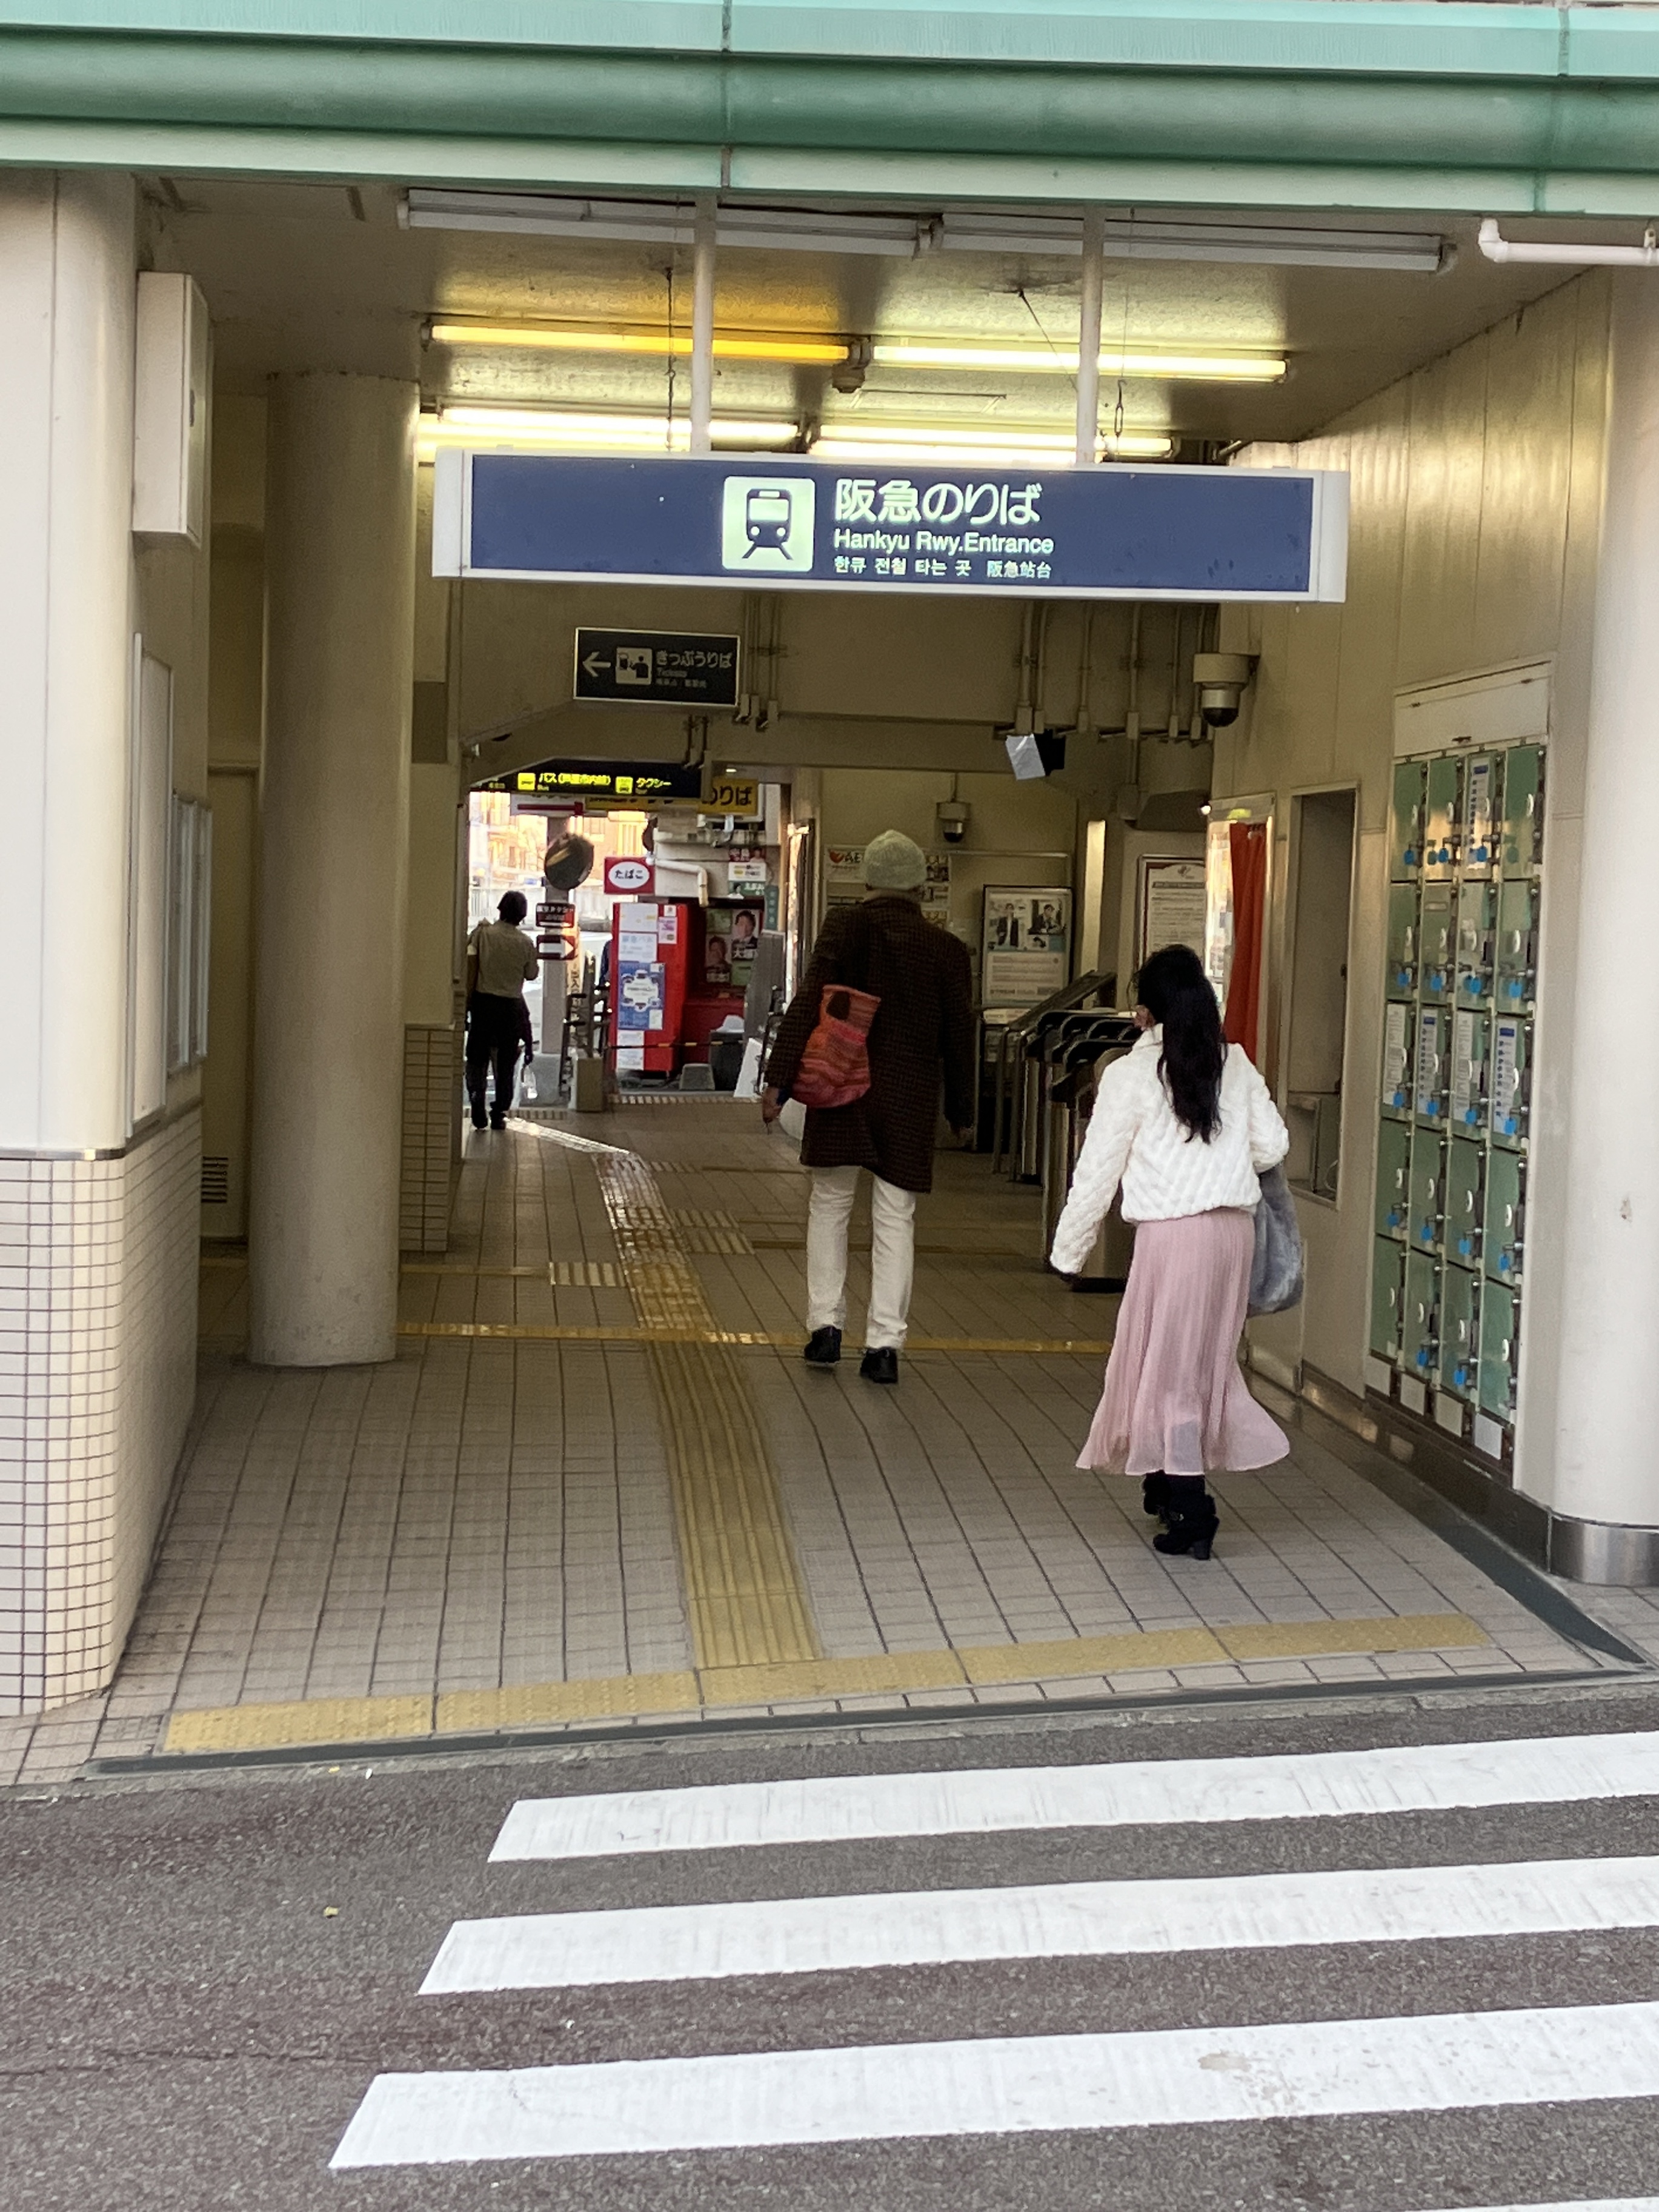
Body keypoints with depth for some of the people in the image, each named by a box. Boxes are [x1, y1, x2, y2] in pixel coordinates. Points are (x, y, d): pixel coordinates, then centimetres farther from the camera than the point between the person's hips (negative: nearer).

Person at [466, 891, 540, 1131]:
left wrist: (466, 1003, 3)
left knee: (477, 1057, 9)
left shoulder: (482, 933, -5)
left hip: (483, 1001, 0)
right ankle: (499, 1113, 9)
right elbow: (532, 975, 7)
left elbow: (470, 969, -5)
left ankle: (477, 1094, -14)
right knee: (505, 1063, 9)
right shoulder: (525, 944, -4)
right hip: (511, 1006, 0)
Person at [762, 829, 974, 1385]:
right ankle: (885, 1344, 3)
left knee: (830, 1205, 14)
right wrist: (961, 1110, 17)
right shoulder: (947, 950, 1)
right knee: (895, 1219, 5)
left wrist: (779, 1079, -12)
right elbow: (958, 1037, 6)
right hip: (910, 1102, 1)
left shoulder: (845, 928, -5)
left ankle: (825, 1324, 12)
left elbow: (809, 1004, -13)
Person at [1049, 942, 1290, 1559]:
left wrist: (1069, 1249, 6)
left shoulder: (1132, 1074, -7)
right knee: (1207, 1358, 17)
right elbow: (1272, 1145, 9)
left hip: (1172, 1231, -5)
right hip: (1235, 1226, 5)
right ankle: (1169, 1483, 30)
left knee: (1168, 1367, 3)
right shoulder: (1235, 1064, 5)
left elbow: (1098, 1167, -3)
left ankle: (1190, 1513, 1)